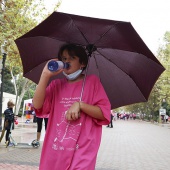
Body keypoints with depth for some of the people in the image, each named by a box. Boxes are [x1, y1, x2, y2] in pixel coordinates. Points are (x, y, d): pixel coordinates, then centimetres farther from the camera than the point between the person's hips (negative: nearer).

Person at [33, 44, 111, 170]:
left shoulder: (92, 81, 4)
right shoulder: (56, 85, 12)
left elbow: (104, 114, -2)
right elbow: (37, 105, -3)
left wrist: (79, 104, -16)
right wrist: (46, 75, -9)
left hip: (81, 150, -3)